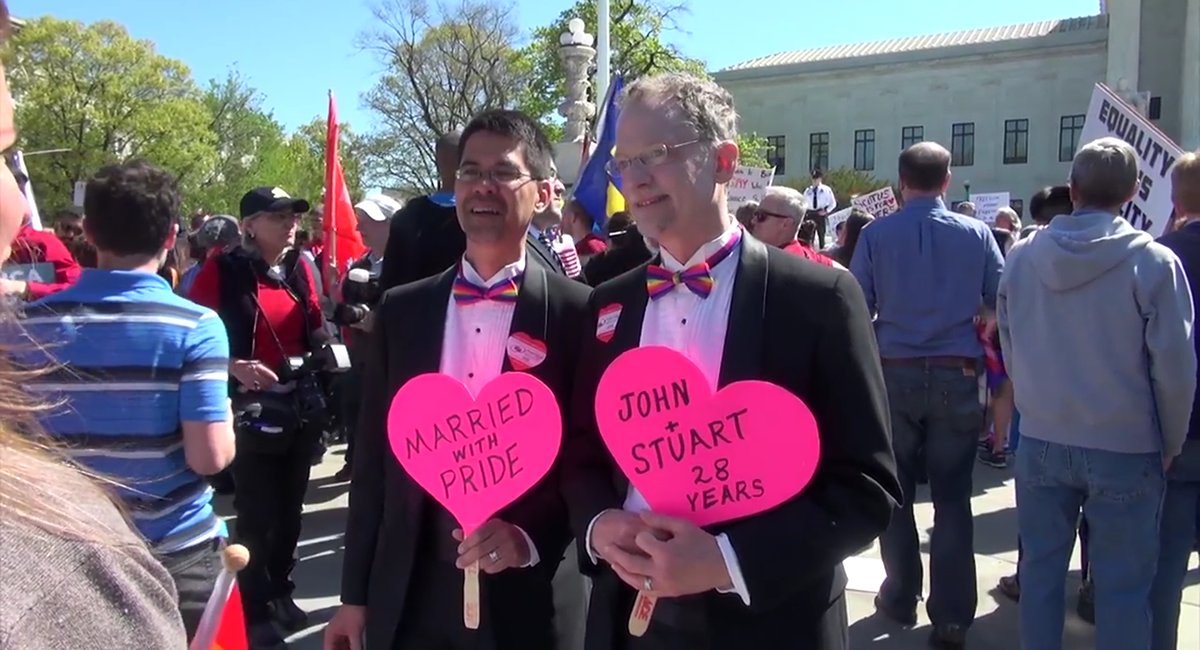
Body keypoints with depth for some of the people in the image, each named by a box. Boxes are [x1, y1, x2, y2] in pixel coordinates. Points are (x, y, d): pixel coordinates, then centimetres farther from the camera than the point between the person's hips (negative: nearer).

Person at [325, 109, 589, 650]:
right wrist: (355, 593, 7)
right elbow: (374, 460, 6)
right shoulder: (400, 310, 3)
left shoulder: (580, 314, -8)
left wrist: (532, 539, -16)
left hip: (526, 596, -3)